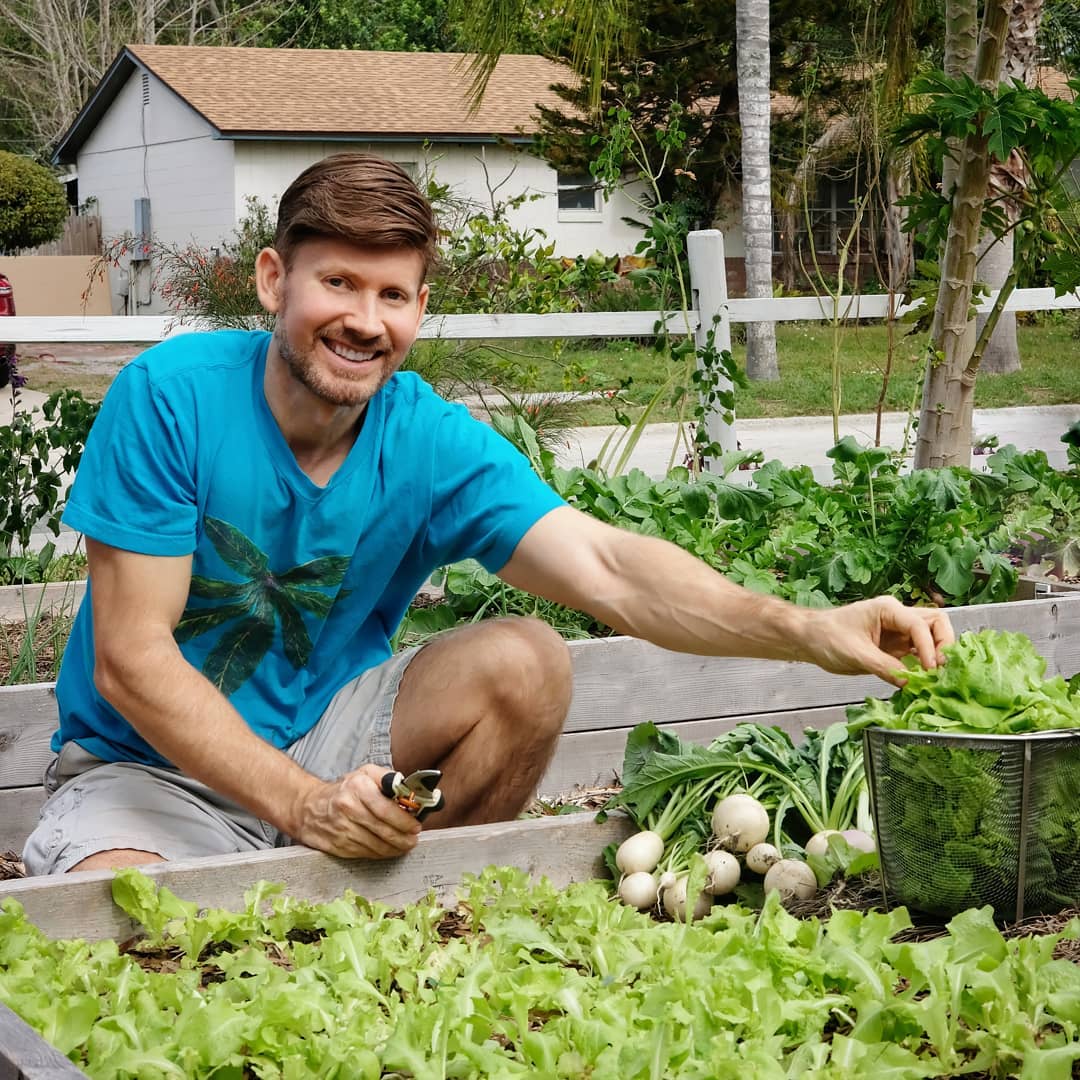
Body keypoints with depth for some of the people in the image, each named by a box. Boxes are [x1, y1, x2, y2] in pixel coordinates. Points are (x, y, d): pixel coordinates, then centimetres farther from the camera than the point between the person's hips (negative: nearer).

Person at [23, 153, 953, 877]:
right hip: (149, 763, -4)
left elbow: (605, 568, -23)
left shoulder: (431, 443, -11)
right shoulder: (170, 397, -18)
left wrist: (807, 632, -40)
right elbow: (131, 657, -20)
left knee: (524, 664, -18)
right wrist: (301, 804, -32)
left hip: (321, 731, 4)